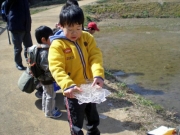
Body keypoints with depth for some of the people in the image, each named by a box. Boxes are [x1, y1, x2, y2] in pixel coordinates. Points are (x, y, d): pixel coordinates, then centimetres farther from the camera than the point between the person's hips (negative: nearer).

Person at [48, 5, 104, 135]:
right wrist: (68, 85, -40)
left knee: (93, 116, 27)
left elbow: (95, 56, -13)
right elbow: (57, 69, -24)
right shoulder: (57, 45, -17)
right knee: (76, 122, 12)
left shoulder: (87, 38, -4)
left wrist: (98, 75, -30)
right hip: (73, 91, -5)